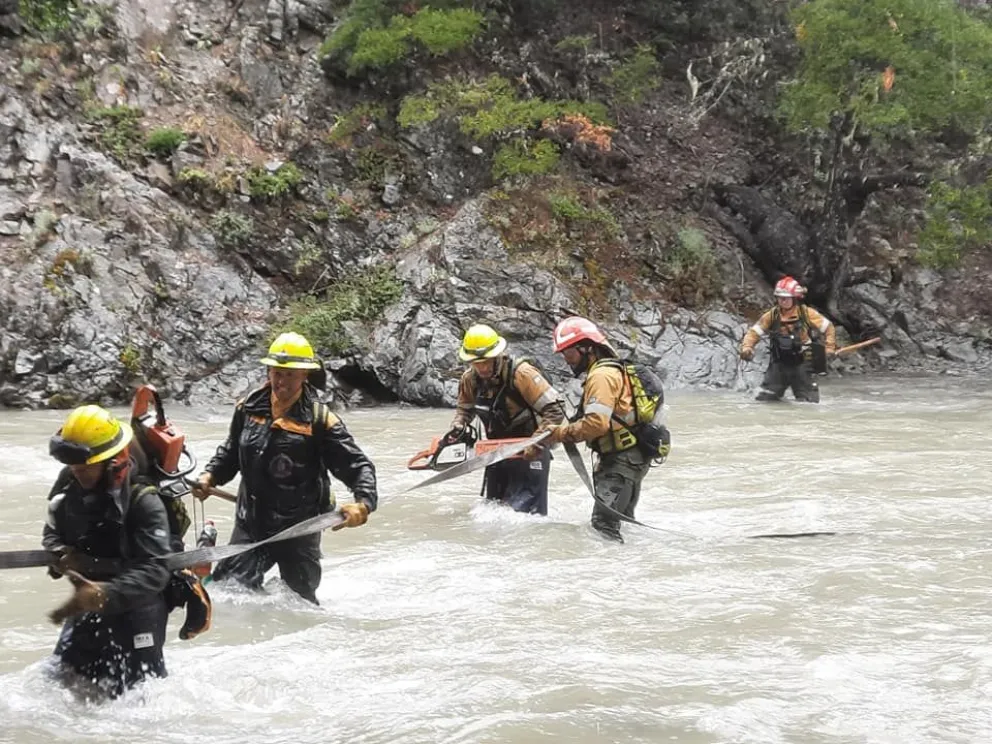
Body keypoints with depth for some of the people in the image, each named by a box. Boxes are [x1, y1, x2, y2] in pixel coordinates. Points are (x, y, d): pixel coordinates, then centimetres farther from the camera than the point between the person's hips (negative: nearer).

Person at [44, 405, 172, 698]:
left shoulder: (143, 501, -26)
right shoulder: (69, 483, -8)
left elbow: (154, 572, -32)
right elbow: (52, 533, 8)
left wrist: (105, 594, -47)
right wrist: (62, 556, -16)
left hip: (136, 610, -6)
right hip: (88, 602, 6)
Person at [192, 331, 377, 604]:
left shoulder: (319, 419, -14)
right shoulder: (249, 408, -1)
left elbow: (358, 466, -15)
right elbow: (230, 453, 15)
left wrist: (363, 503, -32)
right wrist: (210, 475, -3)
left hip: (298, 531, -3)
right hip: (250, 525, 3)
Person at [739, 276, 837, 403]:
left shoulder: (807, 314, -9)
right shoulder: (772, 315, -3)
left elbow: (828, 328, 3)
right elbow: (754, 332, -2)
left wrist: (828, 349, -1)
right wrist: (746, 348, -19)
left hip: (802, 363, -2)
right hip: (779, 363, 2)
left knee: (808, 403, 1)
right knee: (763, 399, 0)